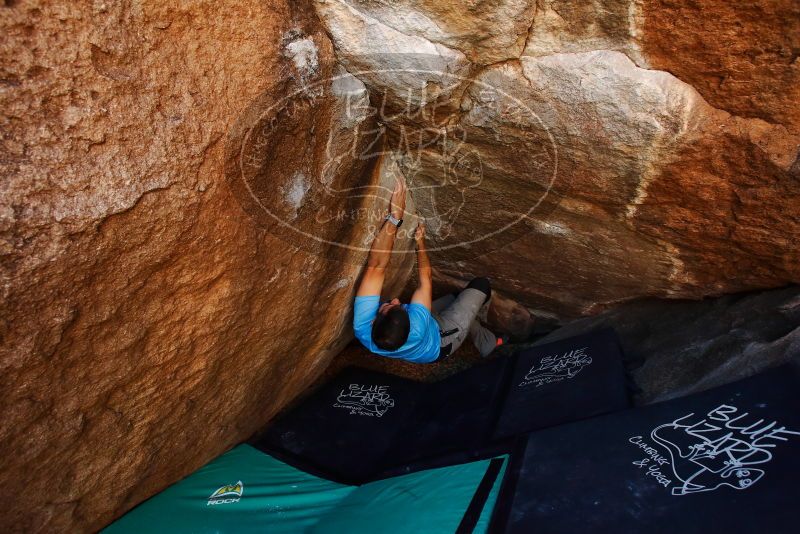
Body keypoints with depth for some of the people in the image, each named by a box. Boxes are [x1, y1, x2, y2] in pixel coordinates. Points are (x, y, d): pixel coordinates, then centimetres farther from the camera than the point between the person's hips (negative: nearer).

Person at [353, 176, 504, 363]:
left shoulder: (362, 329, -43)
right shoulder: (416, 331, -49)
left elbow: (376, 266, -45)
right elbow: (426, 278, -32)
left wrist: (394, 217, -48)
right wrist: (420, 242, -19)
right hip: (439, 339, -4)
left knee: (461, 298, 25)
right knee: (481, 284, 0)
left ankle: (488, 343, 47)